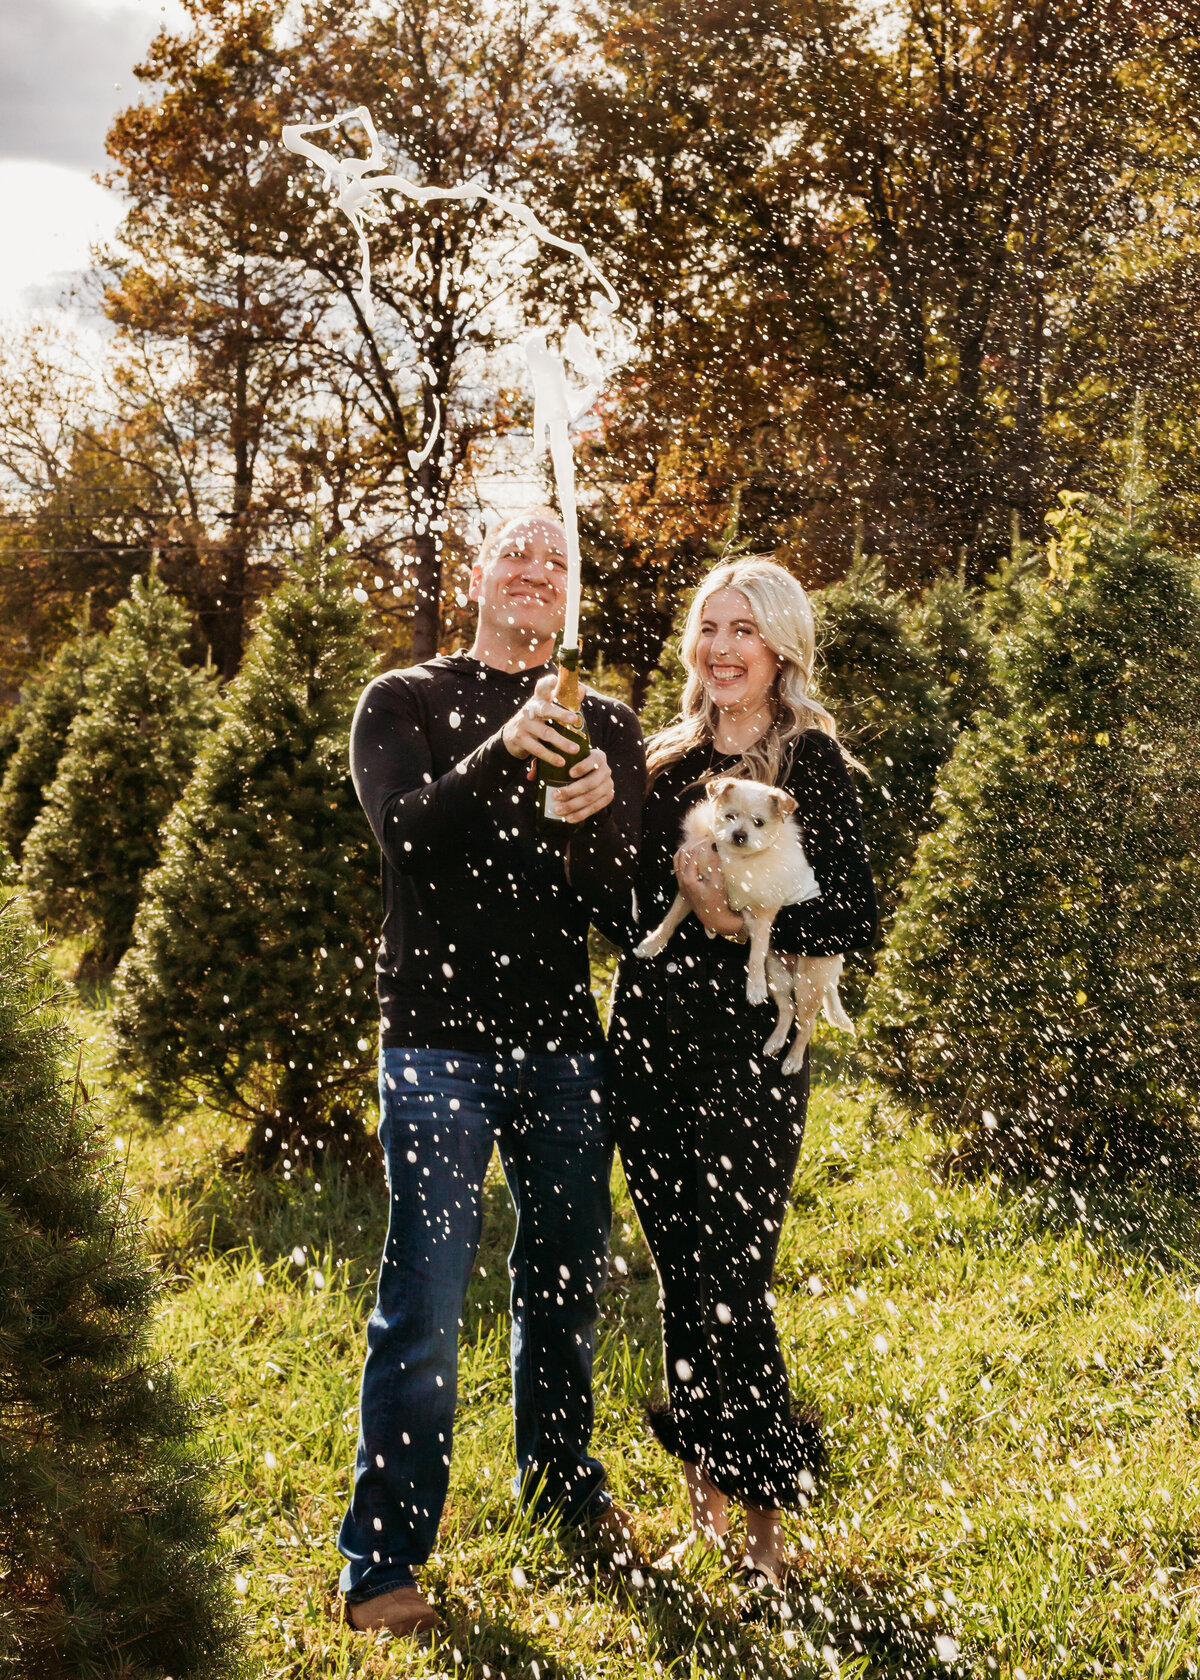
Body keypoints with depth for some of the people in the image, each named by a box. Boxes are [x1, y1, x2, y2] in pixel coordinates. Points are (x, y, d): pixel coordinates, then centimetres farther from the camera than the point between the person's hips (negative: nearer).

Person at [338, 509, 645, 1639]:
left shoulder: (604, 728, 10)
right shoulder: (404, 703, 4)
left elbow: (625, 905, 3)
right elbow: (405, 831, -14)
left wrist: (602, 815, -17)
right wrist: (502, 752, -29)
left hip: (563, 1042, 4)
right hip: (439, 1041, -3)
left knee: (567, 1279, 15)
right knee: (423, 1303, -5)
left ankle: (561, 1478, 36)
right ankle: (382, 1562, 5)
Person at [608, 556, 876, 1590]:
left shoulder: (813, 763, -2)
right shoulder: (667, 761, 13)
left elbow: (857, 921, -8)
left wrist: (745, 918, -21)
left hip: (751, 1050, -5)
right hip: (650, 1040, 5)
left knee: (730, 1289, -6)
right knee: (682, 1286, 10)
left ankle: (766, 1533, 10)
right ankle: (705, 1513, 24)